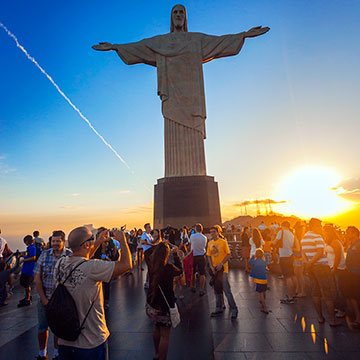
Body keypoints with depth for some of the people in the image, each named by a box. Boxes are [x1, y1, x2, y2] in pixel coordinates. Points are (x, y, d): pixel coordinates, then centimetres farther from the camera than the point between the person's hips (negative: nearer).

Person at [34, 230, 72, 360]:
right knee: (42, 326, 14)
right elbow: (37, 278, -1)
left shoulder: (70, 256, -12)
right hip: (44, 298, 2)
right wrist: (43, 299, -5)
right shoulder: (44, 255, -4)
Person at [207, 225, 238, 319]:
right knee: (217, 289, 14)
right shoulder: (210, 243, 5)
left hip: (222, 268, -5)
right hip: (214, 268, 5)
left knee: (226, 289, -4)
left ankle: (234, 309, 12)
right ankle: (219, 309, 29)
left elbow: (229, 255, -9)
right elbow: (209, 256, 8)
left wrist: (221, 264, -18)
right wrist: (211, 267, -4)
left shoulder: (223, 242, -10)